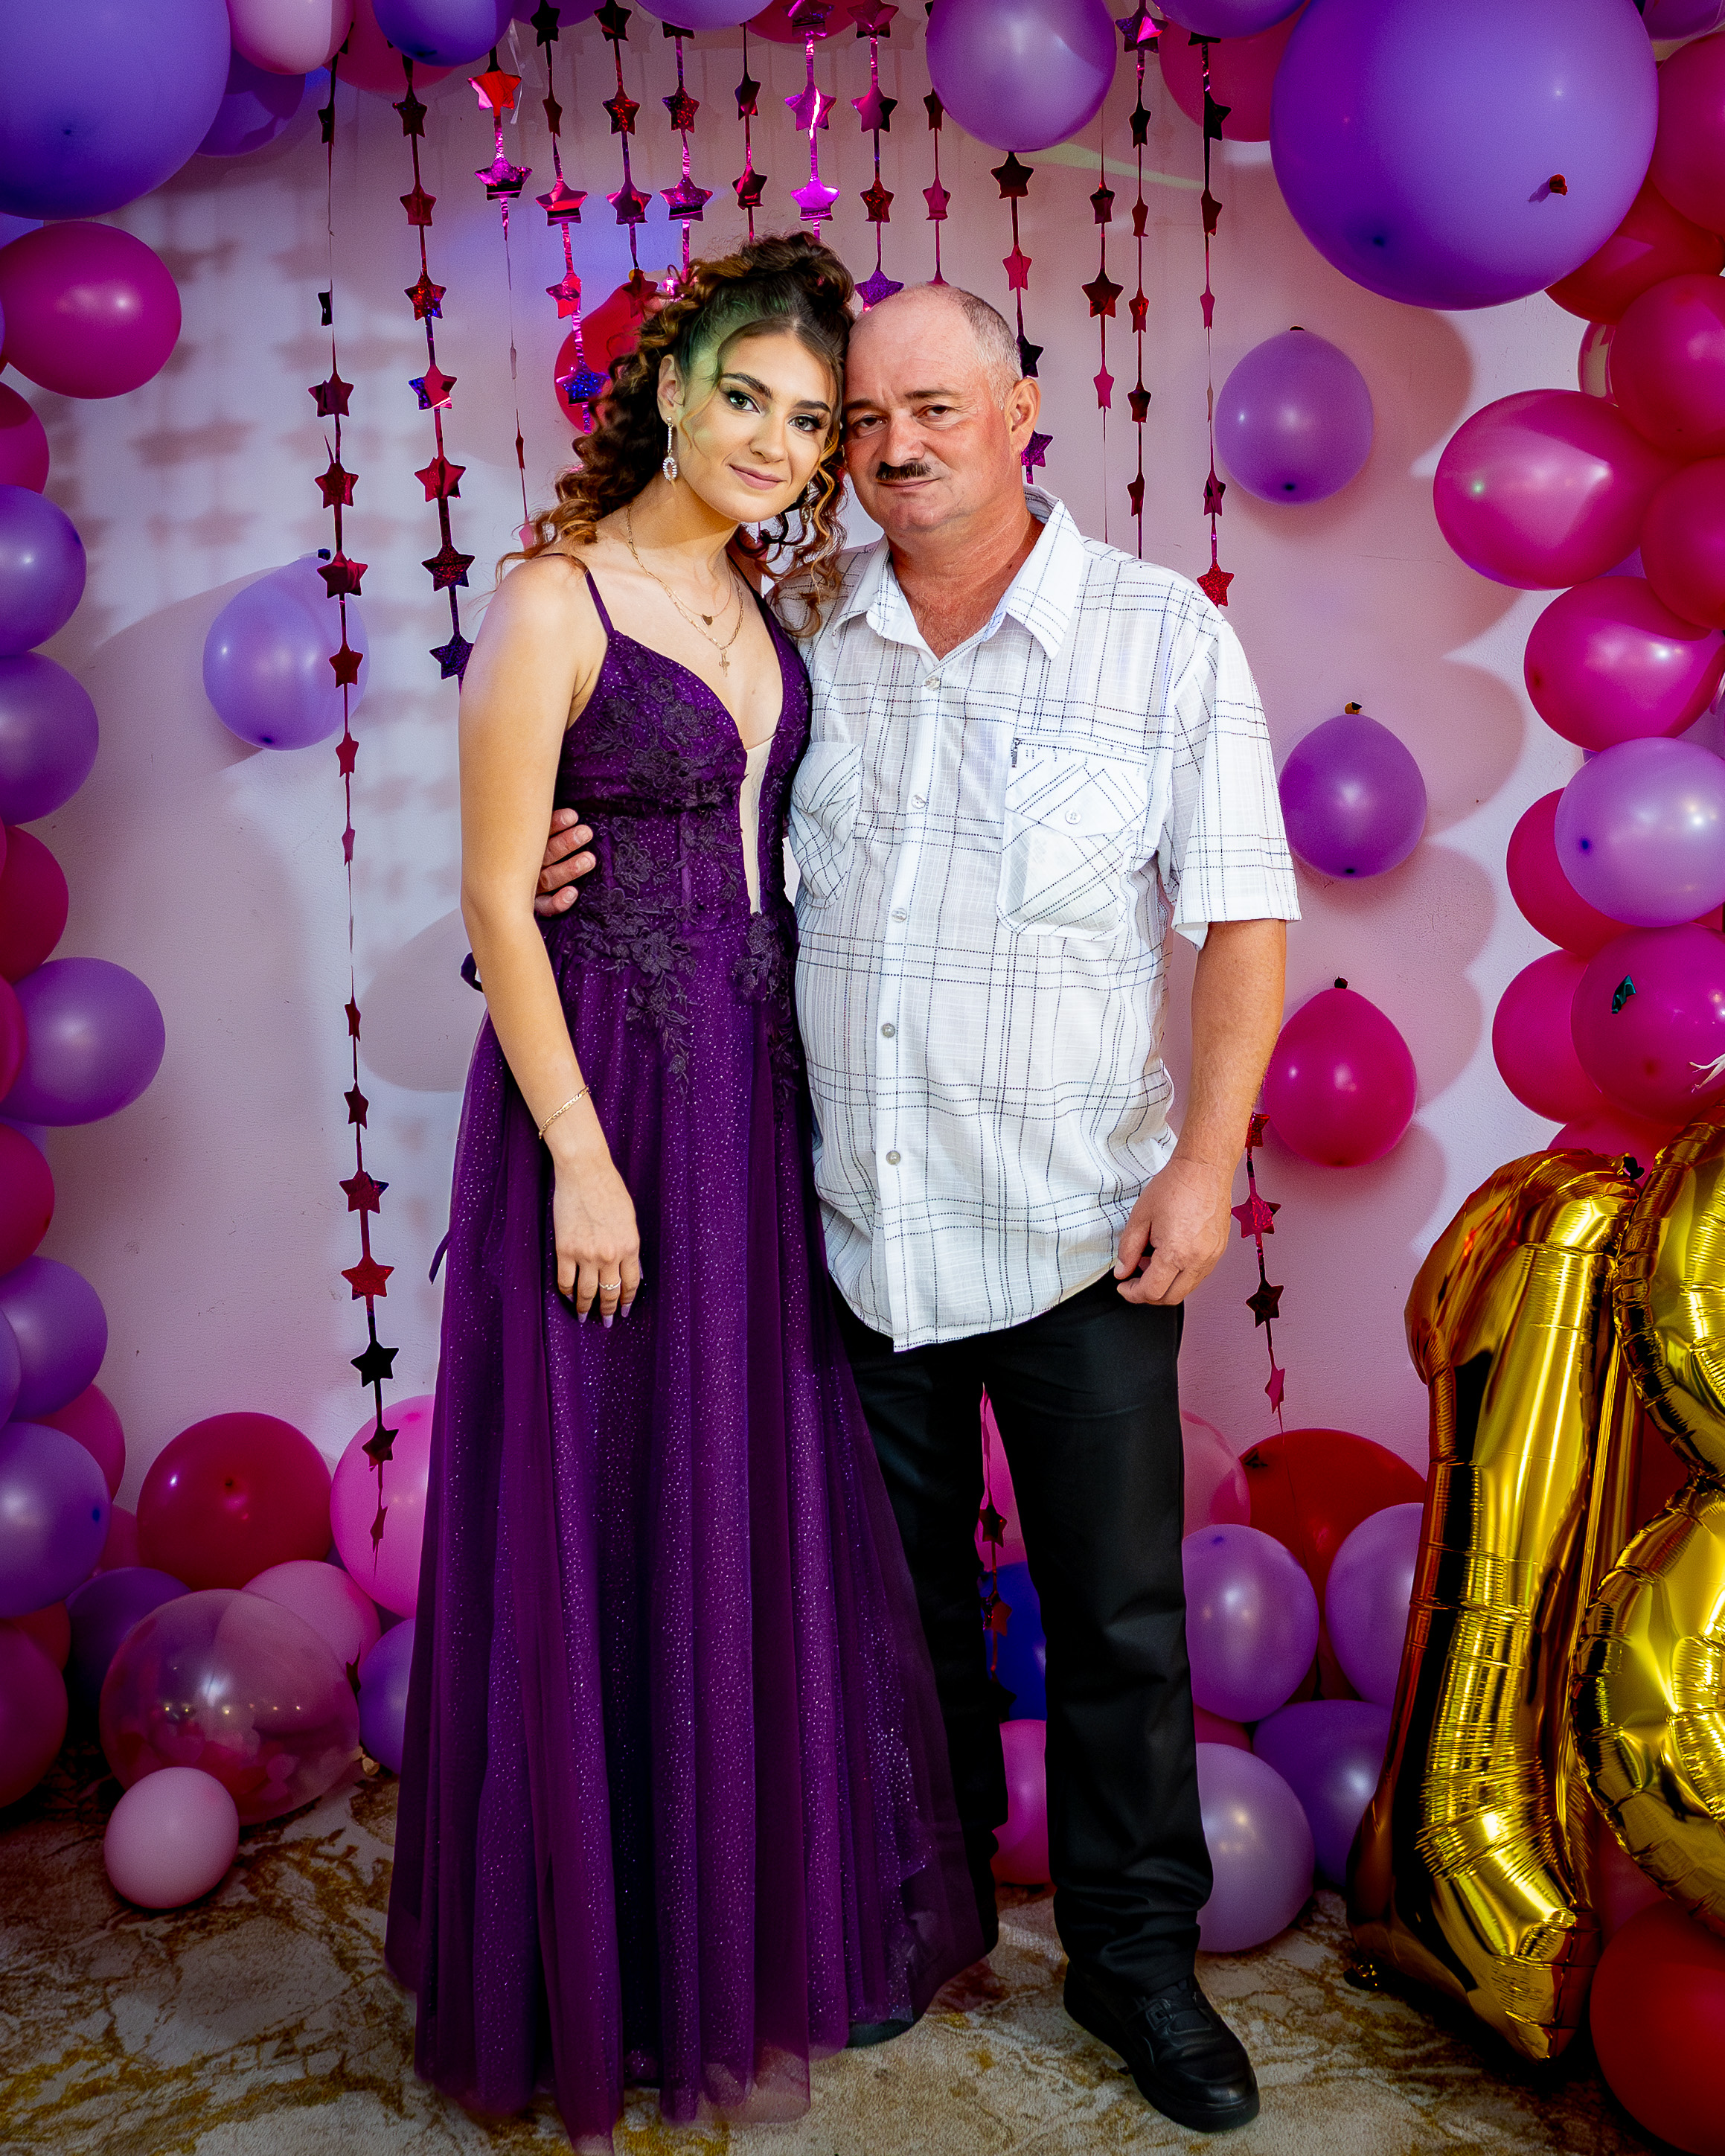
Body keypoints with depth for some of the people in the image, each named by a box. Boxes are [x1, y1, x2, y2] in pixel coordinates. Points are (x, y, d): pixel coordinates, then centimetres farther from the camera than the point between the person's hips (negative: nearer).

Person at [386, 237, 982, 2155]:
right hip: (603, 1087, -7)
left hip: (756, 1097, 7)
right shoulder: (555, 600, -10)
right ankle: (602, 1979, 24)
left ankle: (759, 1919, 34)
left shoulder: (762, 608, 12)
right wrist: (581, 1157, -16)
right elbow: (495, 898, -12)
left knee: (762, 1505, 14)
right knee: (606, 1521, 4)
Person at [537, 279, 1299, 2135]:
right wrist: (574, 860, -5)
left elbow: (1242, 919, -3)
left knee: (1118, 1611, 6)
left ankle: (1136, 1951, 27)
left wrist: (1206, 1159, -11)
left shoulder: (1167, 637, -1)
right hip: (854, 1221, 3)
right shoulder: (804, 639, 5)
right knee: (900, 1592, 16)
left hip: (1077, 1227, -2)